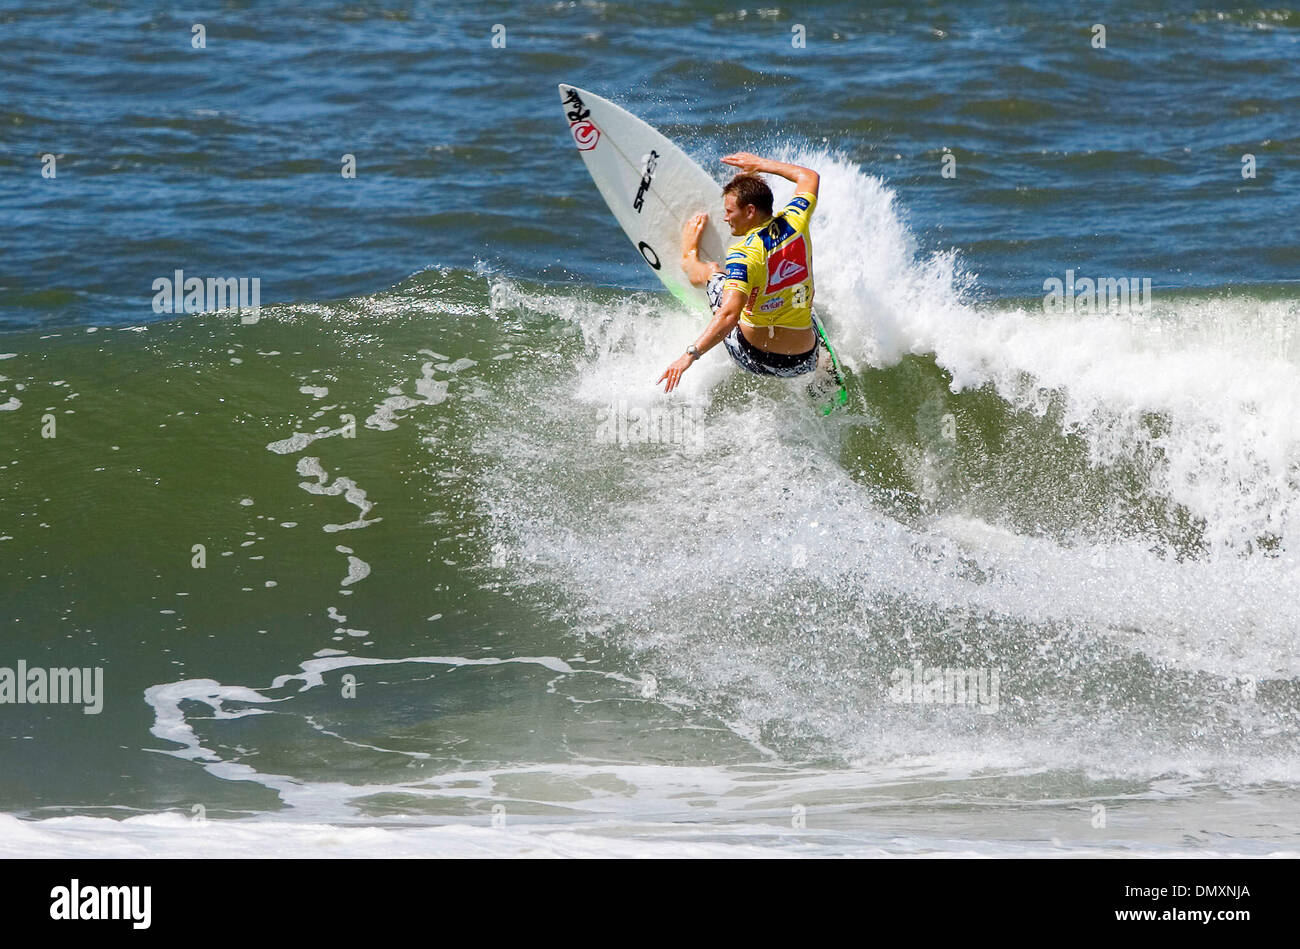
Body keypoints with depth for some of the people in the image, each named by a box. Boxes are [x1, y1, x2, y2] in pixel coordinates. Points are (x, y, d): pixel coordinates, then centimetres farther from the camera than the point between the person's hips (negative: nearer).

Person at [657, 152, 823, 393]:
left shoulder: (744, 256, -25)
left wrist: (690, 355, -40)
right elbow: (810, 177, 14)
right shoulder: (794, 222, -8)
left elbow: (729, 315, -37)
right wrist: (760, 165, 24)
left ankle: (690, 255, 56)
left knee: (711, 272, 21)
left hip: (754, 358, -4)